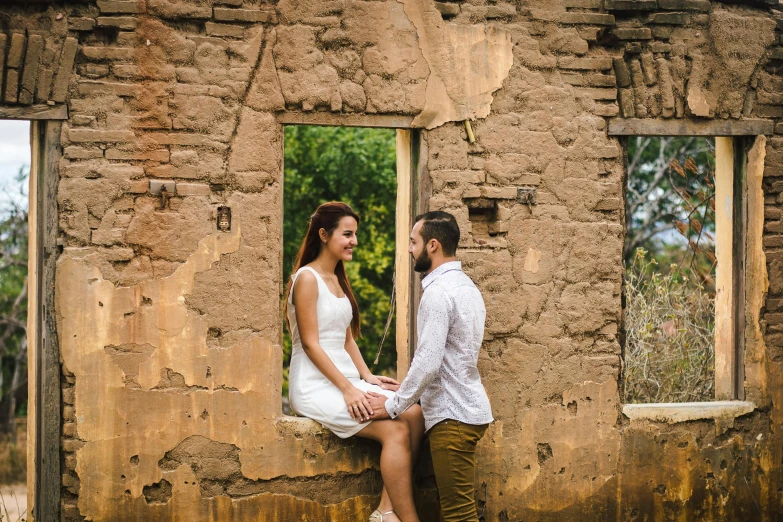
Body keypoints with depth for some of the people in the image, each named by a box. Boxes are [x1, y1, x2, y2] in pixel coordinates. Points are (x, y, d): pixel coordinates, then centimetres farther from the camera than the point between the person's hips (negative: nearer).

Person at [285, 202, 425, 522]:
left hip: (345, 379, 8)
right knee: (395, 430, -22)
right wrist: (347, 390, -19)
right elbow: (310, 343, -15)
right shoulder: (307, 278, -10)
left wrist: (367, 377, 4)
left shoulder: (338, 280, 17)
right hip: (316, 385, -8)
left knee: (414, 415, -12)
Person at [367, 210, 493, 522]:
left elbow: (428, 362, -21)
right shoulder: (466, 286, 15)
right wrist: (407, 390, 20)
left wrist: (393, 405, -10)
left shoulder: (438, 292, -16)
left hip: (452, 415, -10)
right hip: (466, 407, 10)